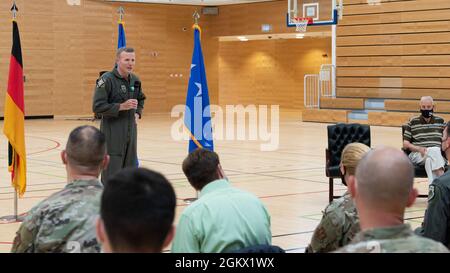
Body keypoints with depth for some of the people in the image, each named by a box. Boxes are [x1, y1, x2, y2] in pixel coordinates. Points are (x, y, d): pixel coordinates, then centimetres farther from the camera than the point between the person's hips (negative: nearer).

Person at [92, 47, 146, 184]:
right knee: (111, 171, -6)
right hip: (112, 132, -7)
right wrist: (121, 107, -21)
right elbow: (97, 107, -16)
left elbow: (141, 99, 27)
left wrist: (138, 113, 8)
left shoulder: (135, 80, 9)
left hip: (131, 131, 7)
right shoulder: (107, 80, -12)